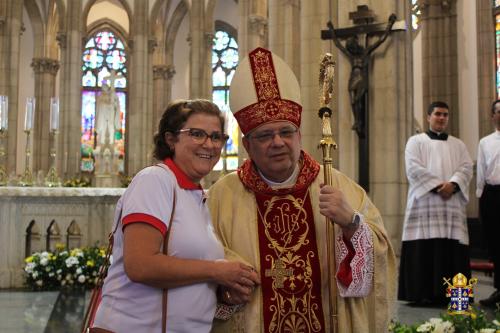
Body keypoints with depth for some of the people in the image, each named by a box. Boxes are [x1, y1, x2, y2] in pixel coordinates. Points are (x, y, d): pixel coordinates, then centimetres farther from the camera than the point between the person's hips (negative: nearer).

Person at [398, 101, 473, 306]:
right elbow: (414, 168, -4)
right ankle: (423, 293, -7)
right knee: (425, 249, -9)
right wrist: (436, 186, -14)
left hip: (452, 204, 3)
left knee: (451, 249, -3)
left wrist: (452, 184, -14)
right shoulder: (416, 141, 10)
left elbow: (466, 168, 6)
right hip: (425, 203, -3)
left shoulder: (458, 144, 20)